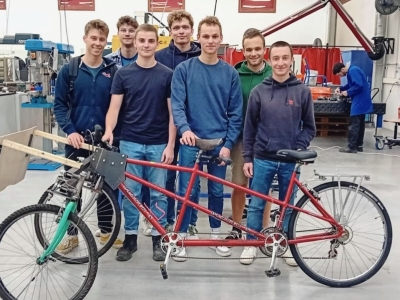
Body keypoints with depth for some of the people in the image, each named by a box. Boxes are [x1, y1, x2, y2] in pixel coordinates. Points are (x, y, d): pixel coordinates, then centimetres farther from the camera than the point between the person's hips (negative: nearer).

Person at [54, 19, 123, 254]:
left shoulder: (113, 71, 1)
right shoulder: (69, 70, -2)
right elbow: (59, 105, -1)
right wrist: (70, 130, -14)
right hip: (77, 138, 0)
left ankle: (106, 231, 26)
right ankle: (72, 234, 22)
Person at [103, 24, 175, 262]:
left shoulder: (167, 75, 1)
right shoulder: (123, 74, 3)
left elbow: (172, 112, 0)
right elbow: (115, 107, -1)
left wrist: (170, 145, -6)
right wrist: (109, 130, -20)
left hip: (158, 144, 0)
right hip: (130, 143, 1)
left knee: (158, 193, 7)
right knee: (130, 192, 7)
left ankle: (158, 239, 20)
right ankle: (130, 238, 20)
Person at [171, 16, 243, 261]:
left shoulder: (230, 73, 4)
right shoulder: (184, 69, -1)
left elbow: (236, 112, 3)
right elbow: (177, 104, -8)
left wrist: (228, 144, -5)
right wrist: (185, 128, -26)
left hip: (219, 143, 2)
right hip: (191, 141, -2)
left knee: (217, 191, 13)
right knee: (188, 191, 2)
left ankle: (216, 233, 29)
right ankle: (182, 236, 17)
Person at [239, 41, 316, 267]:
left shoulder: (303, 91, 0)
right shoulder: (259, 91, 0)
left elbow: (309, 128, 5)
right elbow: (249, 128, 3)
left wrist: (299, 149, -9)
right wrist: (247, 158, 0)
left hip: (290, 161, 0)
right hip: (263, 159, 0)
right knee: (256, 204, 7)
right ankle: (251, 244, 23)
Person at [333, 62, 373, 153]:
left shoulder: (353, 71, -17)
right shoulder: (351, 71, 15)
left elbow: (359, 85, -26)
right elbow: (351, 85, 24)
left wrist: (348, 92, -16)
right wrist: (341, 88, 10)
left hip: (359, 102, -11)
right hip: (362, 102, 11)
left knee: (354, 125, -7)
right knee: (360, 124, 14)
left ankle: (352, 147, -4)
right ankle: (359, 145, 21)